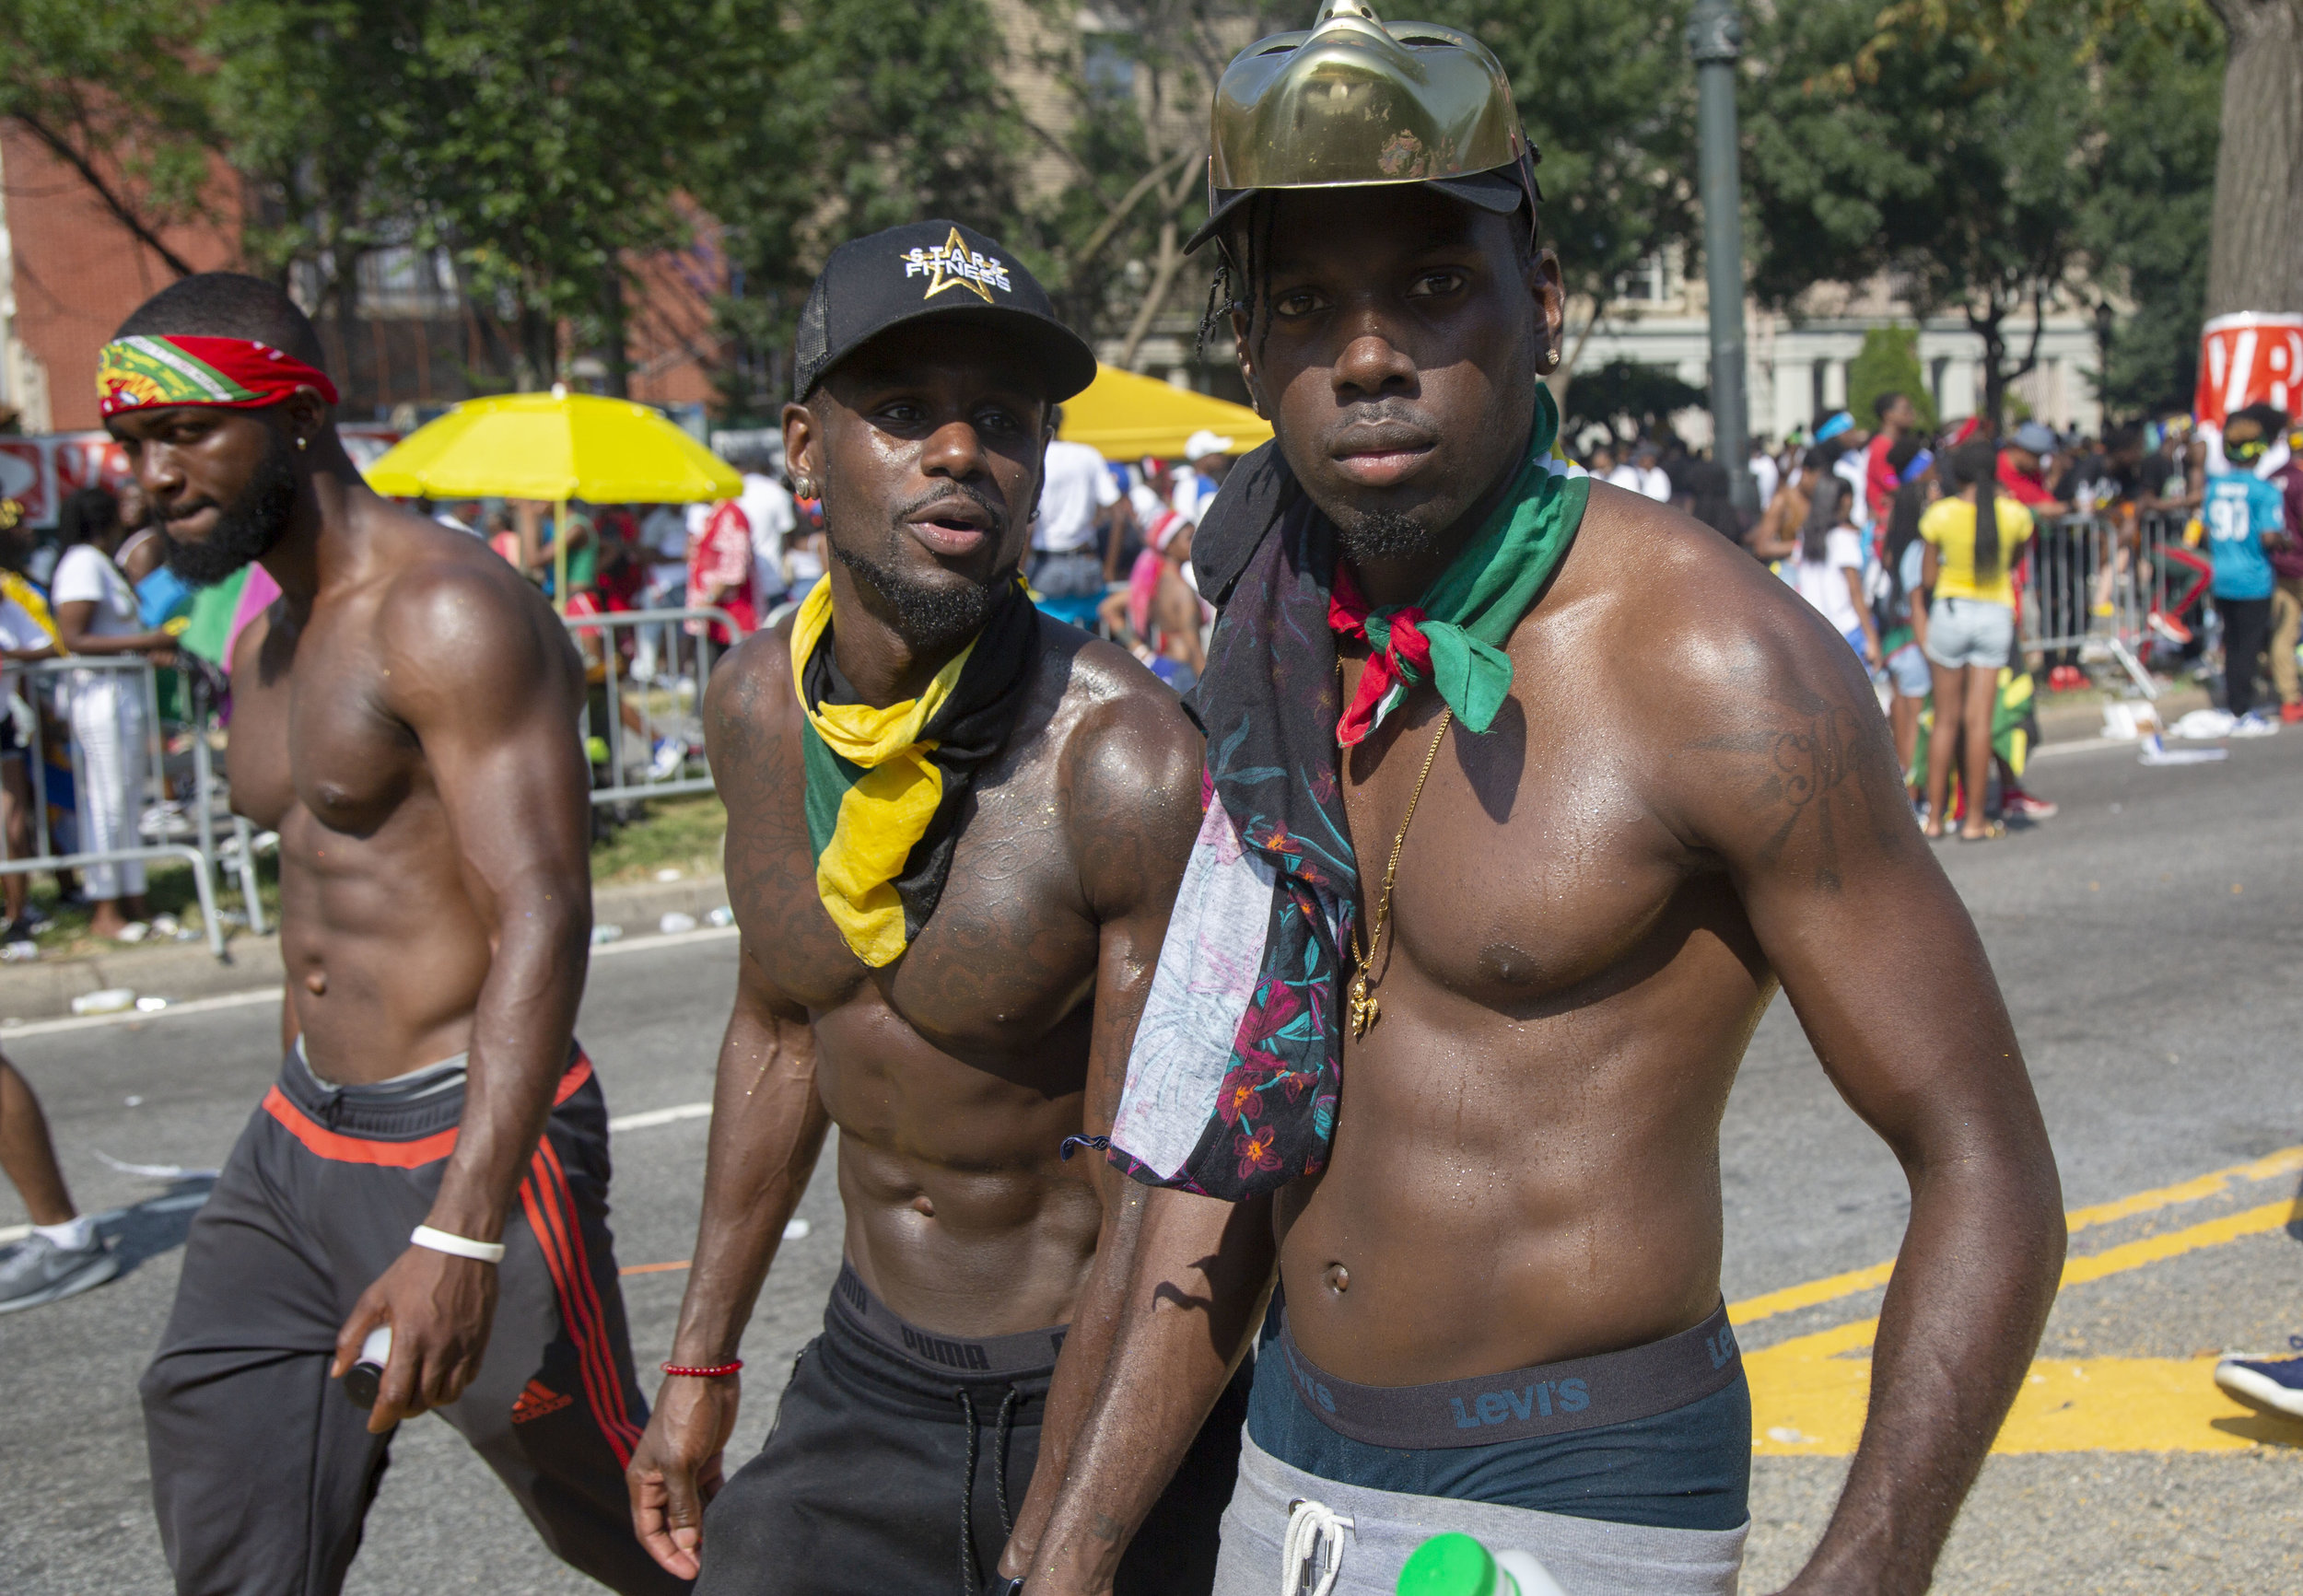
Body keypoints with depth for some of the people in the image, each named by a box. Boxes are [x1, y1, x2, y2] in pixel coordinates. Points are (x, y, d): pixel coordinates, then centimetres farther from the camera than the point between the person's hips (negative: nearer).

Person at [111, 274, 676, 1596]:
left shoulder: (449, 616, -16)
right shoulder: (263, 648, 13)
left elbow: (544, 922, -25)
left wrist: (461, 1235, -33)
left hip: (465, 1147, -8)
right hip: (296, 1147, 9)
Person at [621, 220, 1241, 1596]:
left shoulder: (1131, 764, -24)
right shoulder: (758, 706, -3)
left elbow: (1152, 1234, -21)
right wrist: (703, 1362, 17)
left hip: (1093, 1392, -5)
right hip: (863, 1375, 5)